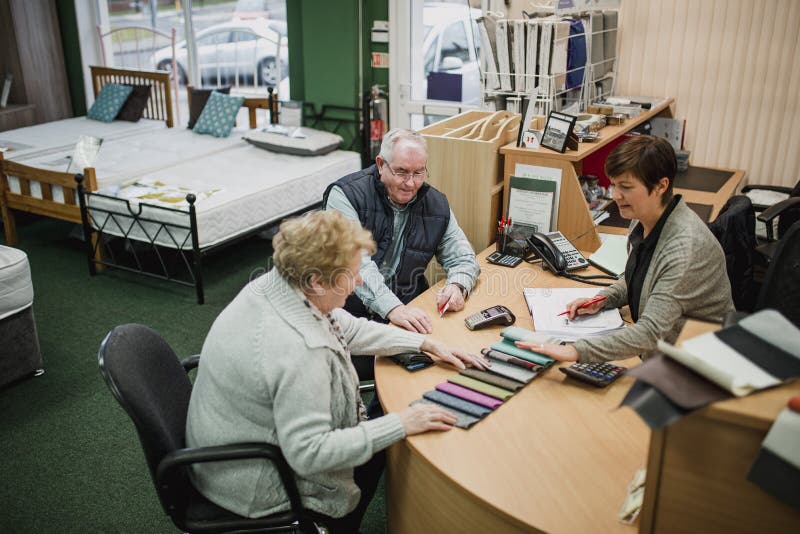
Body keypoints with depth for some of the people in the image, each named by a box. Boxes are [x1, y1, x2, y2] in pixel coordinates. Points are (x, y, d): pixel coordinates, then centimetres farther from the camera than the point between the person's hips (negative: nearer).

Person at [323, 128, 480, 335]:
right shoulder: (346, 195, -9)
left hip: (410, 312, 4)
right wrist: (393, 308, -33)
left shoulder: (437, 205, 6)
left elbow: (464, 258, 13)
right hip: (351, 315, -4)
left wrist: (457, 286, -10)